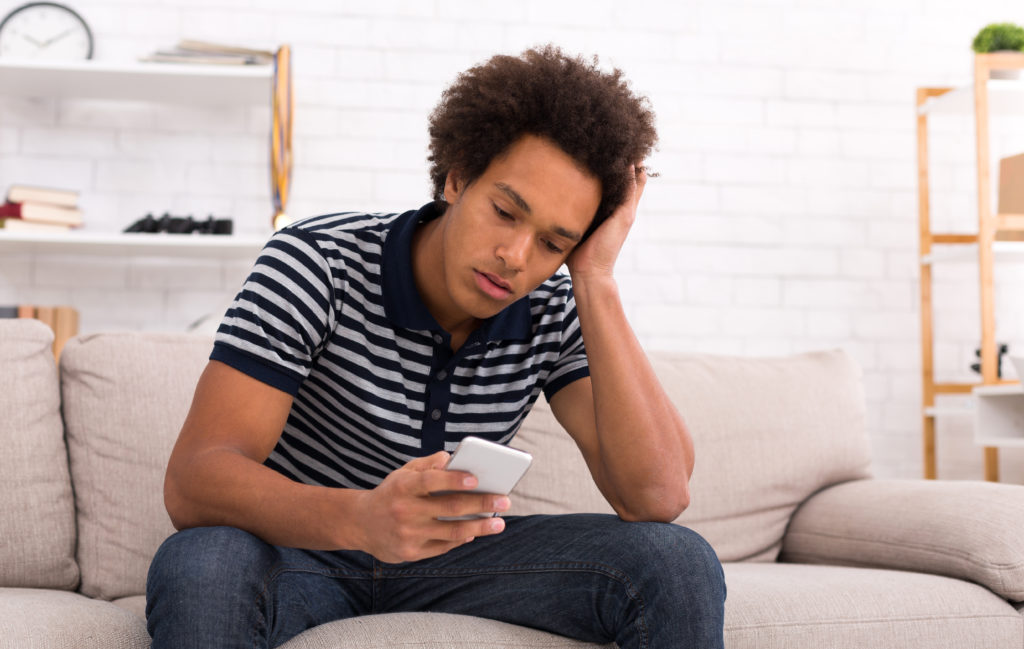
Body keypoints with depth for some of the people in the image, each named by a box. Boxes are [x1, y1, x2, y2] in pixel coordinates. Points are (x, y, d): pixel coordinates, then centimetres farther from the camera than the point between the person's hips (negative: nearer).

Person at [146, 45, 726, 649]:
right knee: (199, 571, -39)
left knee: (680, 563, -16)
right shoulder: (319, 262, -19)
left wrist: (596, 281, -25)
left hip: (450, 556, 3)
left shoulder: (553, 317, -9)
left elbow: (658, 496, -22)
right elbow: (193, 482, -28)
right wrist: (361, 518, -48)